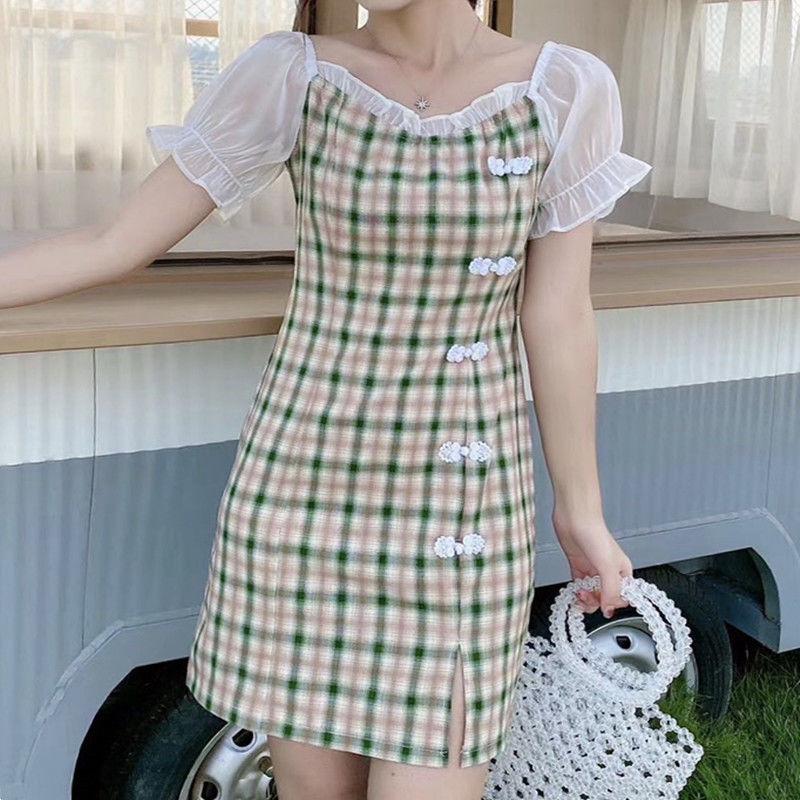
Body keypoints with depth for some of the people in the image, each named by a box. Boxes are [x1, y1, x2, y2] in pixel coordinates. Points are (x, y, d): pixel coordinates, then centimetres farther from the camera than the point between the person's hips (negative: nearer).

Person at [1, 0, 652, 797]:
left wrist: (580, 508, 6)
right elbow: (112, 244, -3)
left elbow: (557, 318, 0)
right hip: (302, 486, 1)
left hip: (460, 509, 0)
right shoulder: (291, 75, -6)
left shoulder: (566, 90, -6)